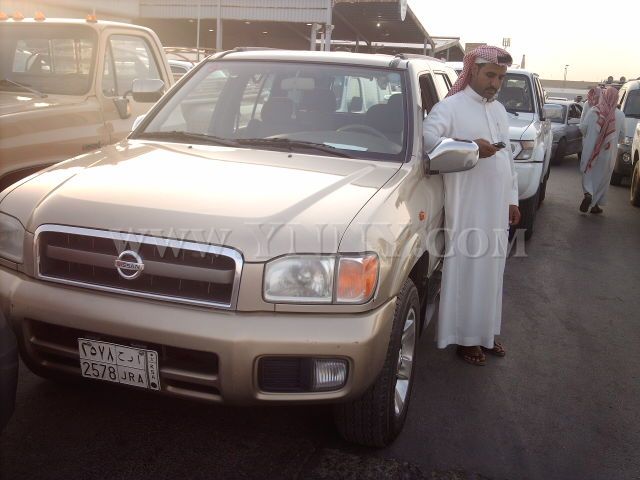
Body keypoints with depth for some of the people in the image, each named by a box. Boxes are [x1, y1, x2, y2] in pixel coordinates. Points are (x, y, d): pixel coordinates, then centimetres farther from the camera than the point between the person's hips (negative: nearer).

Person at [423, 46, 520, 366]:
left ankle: (485, 332, 27)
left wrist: (513, 199, 18)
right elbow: (426, 138, -22)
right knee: (465, 272, -2)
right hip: (466, 210, -7)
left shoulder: (499, 110, 17)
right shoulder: (451, 106, -6)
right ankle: (465, 338, 9)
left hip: (496, 210, 7)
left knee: (490, 273, 13)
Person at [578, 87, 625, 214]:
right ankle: (595, 204, 14)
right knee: (602, 178, 11)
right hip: (608, 152, 0)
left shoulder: (593, 111, -8)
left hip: (591, 150, 0)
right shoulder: (620, 115, -6)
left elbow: (582, 128, -2)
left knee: (589, 174, 13)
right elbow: (621, 136, 2)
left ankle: (588, 194, -13)